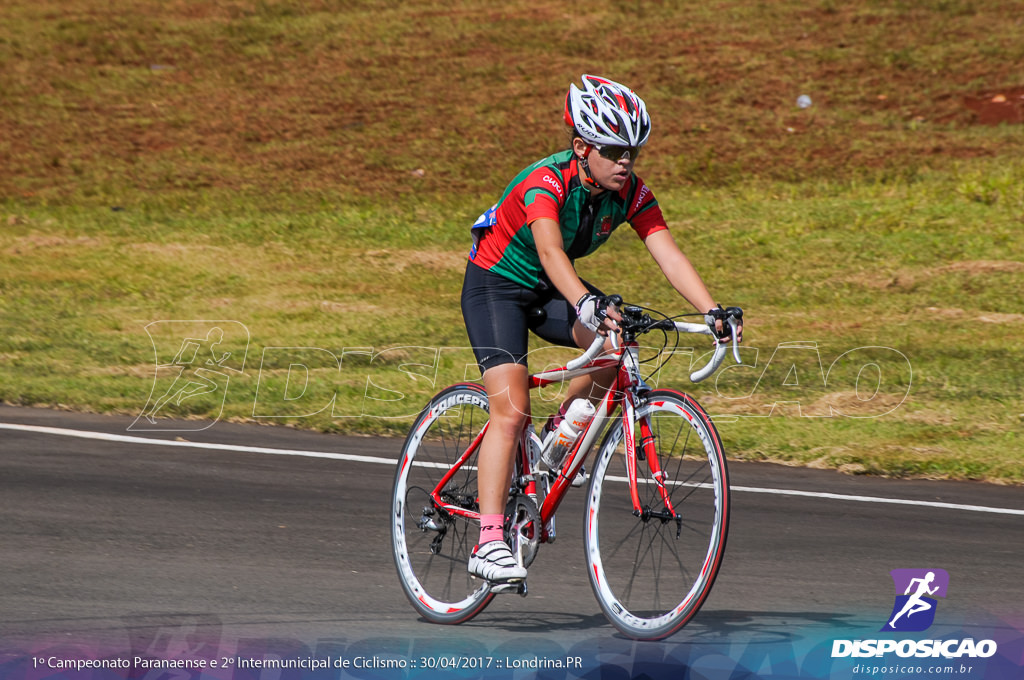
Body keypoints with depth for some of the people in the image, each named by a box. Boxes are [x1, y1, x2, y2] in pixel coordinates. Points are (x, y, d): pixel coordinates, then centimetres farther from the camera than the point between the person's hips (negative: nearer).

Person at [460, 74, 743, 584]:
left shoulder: (631, 193, -13)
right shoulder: (546, 181, -31)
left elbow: (668, 254, -22)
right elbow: (550, 250, -47)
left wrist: (713, 311, -38)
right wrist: (587, 305, -64)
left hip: (548, 291, 6)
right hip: (495, 285, -6)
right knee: (511, 412, -20)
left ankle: (561, 432, 2)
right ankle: (489, 543, -19)